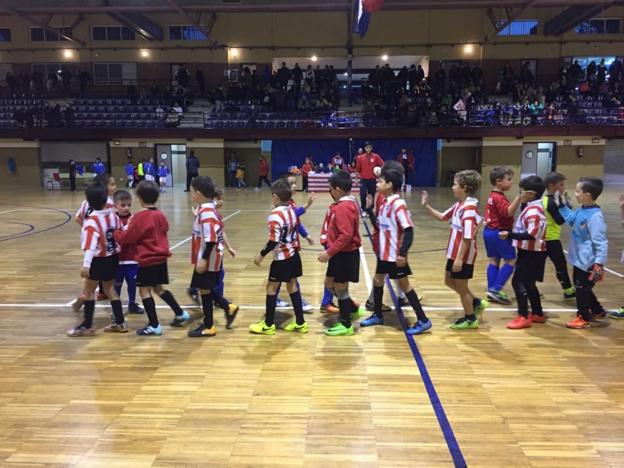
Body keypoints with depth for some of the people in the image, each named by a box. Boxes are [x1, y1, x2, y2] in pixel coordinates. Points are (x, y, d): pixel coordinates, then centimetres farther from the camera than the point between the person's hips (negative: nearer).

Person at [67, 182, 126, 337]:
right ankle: (120, 322, 20)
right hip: (112, 258, 7)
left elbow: (91, 245, -25)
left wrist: (85, 264, -27)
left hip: (99, 260, -7)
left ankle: (87, 326, 12)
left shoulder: (91, 221, -19)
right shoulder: (113, 216, 0)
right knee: (109, 289, 17)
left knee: (88, 291, 7)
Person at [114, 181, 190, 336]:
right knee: (159, 288, 20)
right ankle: (180, 314, 22)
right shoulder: (160, 215, 7)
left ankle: (154, 326, 3)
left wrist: (116, 233, 10)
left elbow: (126, 238, -11)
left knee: (145, 290, 1)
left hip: (148, 260, -8)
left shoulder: (139, 217, -14)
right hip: (161, 258, 8)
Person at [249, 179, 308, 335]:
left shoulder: (276, 215, -20)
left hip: (282, 257, -8)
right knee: (292, 286, 14)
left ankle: (268, 324, 12)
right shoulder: (292, 210, 5)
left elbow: (274, 240, -22)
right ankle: (300, 323, 19)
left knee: (271, 287, 4)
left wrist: (261, 255, -14)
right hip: (293, 254, 8)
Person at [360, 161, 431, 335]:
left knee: (404, 284, 0)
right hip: (384, 252, 9)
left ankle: (423, 321, 11)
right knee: (377, 280, 17)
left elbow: (408, 230, -24)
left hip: (395, 255, -9)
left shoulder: (398, 204, -21)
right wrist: (369, 209, 4)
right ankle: (377, 315, 34)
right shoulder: (384, 202, 6)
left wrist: (403, 253, -27)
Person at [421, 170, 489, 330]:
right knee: (449, 281, 22)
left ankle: (470, 319, 25)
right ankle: (476, 303, 35)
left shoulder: (469, 208, -24)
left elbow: (468, 237, -26)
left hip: (463, 256, -9)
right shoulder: (459, 205, 5)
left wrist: (460, 258, -25)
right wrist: (426, 206, 11)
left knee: (461, 287, 6)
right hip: (454, 253, 10)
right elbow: (442, 216, 20)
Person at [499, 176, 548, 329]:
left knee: (518, 282, -8)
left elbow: (531, 234, -28)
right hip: (532, 251, 10)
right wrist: (512, 234, 12)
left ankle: (523, 317, -5)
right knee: (528, 283, 18)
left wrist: (510, 234, -28)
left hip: (531, 253, -10)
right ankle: (538, 314, 28)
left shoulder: (533, 210, -20)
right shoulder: (533, 207, 11)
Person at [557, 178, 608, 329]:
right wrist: (562, 205, 18)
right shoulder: (581, 211, 1)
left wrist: (599, 264, -26)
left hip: (587, 262, -9)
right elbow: (571, 220, 25)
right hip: (579, 259, 9)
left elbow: (601, 243, -24)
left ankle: (583, 318, 20)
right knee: (582, 288, 23)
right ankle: (597, 311, 41)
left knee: (582, 289, 4)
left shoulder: (595, 216, -25)